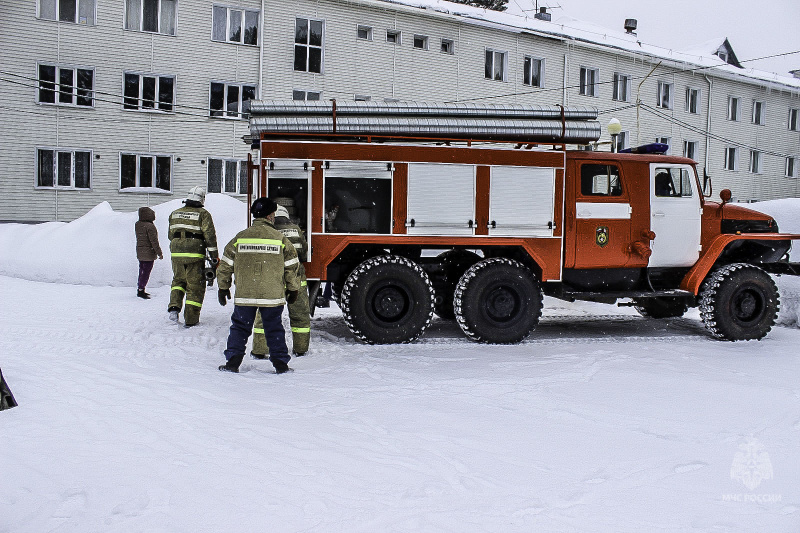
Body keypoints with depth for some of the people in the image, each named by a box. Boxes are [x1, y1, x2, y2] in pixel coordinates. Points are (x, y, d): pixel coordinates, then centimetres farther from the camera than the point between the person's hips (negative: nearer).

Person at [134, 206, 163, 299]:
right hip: (149, 253, -8)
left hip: (139, 252, 8)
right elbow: (154, 241, -19)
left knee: (142, 270, 17)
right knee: (146, 271, -3)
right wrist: (159, 253, -12)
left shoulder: (137, 225, 4)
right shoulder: (150, 226, -20)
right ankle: (140, 290, -3)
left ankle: (140, 289, 23)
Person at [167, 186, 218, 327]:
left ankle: (174, 306, 1)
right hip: (195, 255, -4)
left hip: (176, 253, 4)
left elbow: (171, 235, 19)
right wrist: (214, 257, -5)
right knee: (195, 286, 4)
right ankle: (190, 319, 5)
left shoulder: (175, 214, 11)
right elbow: (210, 236, -9)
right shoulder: (203, 214, -4)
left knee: (178, 280, 23)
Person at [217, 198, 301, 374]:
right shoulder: (281, 239, -2)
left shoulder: (239, 238, 2)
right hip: (273, 295, 0)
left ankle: (232, 361, 10)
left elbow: (225, 265, 7)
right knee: (274, 329, 11)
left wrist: (223, 287, 19)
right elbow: (292, 267, 2)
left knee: (239, 327, 13)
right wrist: (293, 290, 14)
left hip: (244, 295, 1)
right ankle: (280, 363, 13)